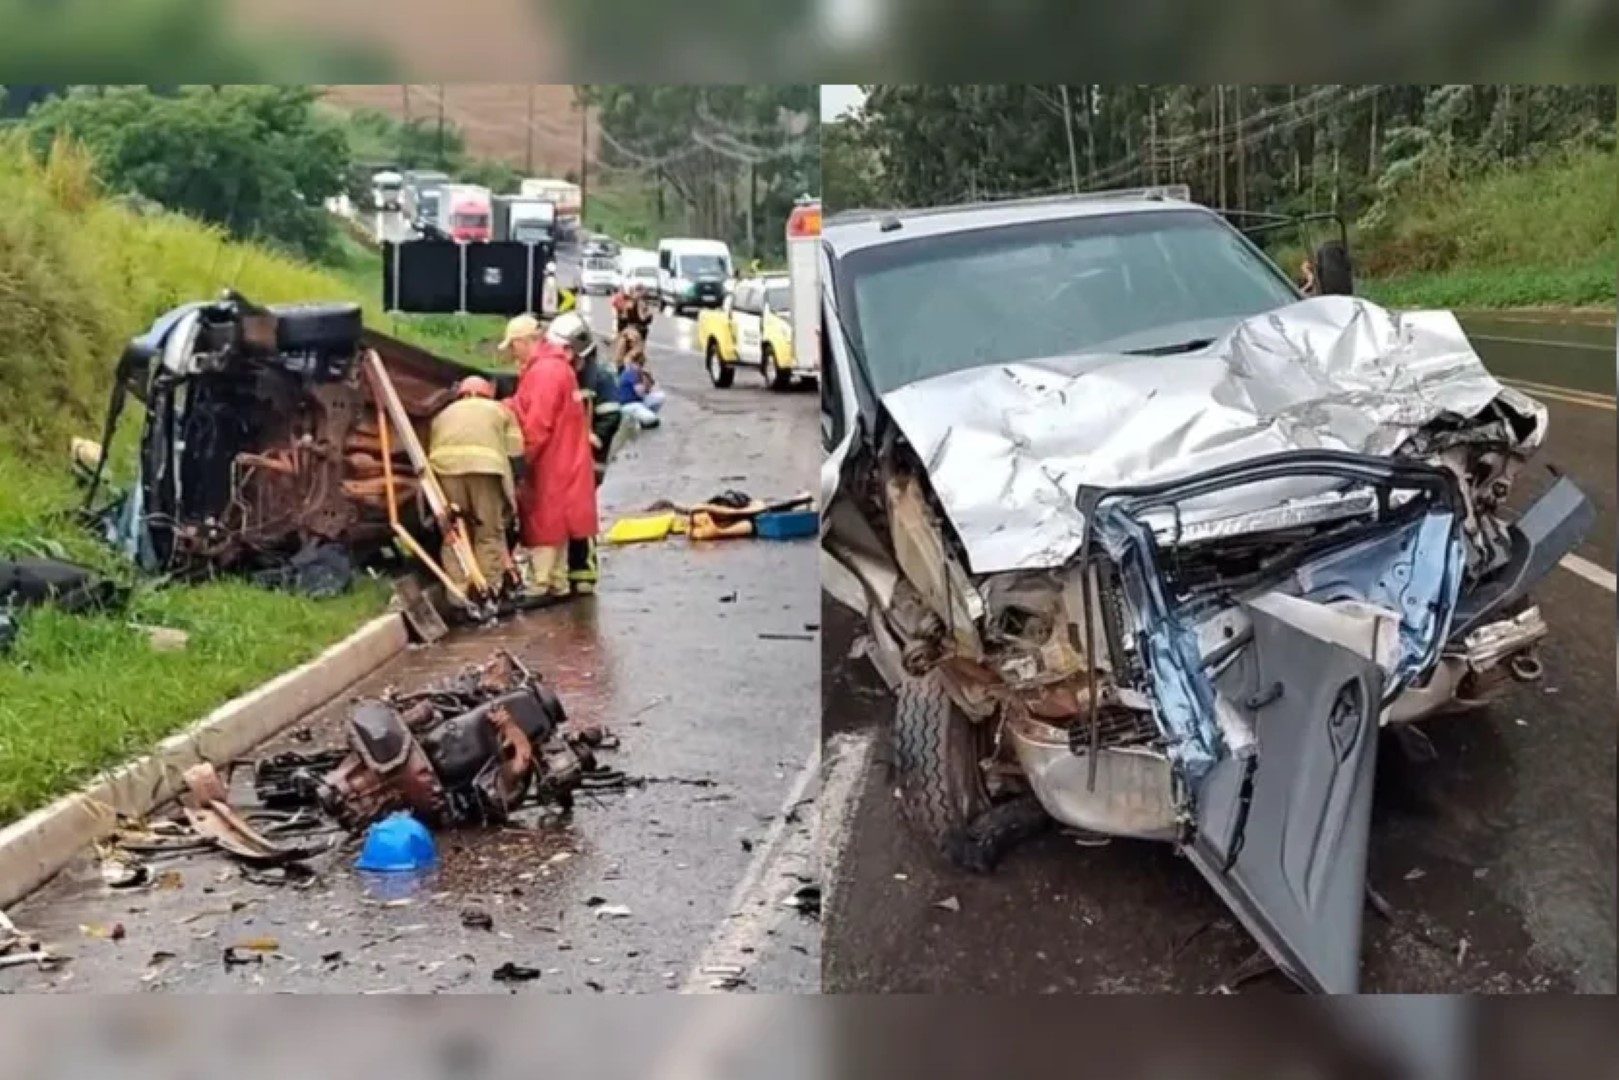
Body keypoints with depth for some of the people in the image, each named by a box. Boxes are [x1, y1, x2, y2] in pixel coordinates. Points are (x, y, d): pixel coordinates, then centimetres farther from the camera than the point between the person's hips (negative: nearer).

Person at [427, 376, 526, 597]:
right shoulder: (500, 410, 32)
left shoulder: (443, 414, 37)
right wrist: (511, 490, 27)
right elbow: (515, 456, 20)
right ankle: (489, 592, 7)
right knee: (490, 534, 8)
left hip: (445, 464, 2)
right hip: (485, 465, -2)